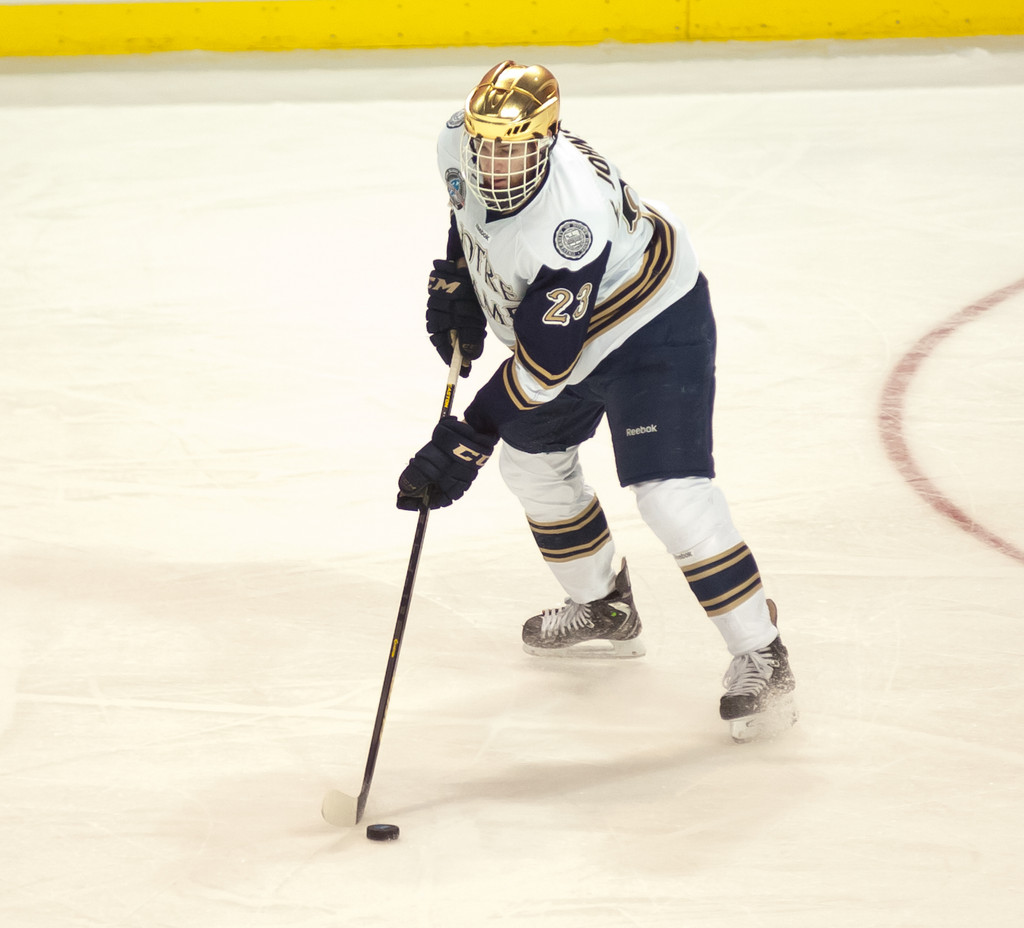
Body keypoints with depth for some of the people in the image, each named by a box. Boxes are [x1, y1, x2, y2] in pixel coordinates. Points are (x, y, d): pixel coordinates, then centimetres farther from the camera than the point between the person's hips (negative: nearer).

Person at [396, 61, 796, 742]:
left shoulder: (571, 225, -41)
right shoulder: (461, 144, -18)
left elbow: (543, 364, -36)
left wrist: (466, 443, -36)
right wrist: (456, 280, 6)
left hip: (652, 324, -9)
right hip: (556, 319, 9)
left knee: (669, 491, -19)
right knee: (532, 460, 19)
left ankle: (760, 655, -8)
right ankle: (605, 609, 39)